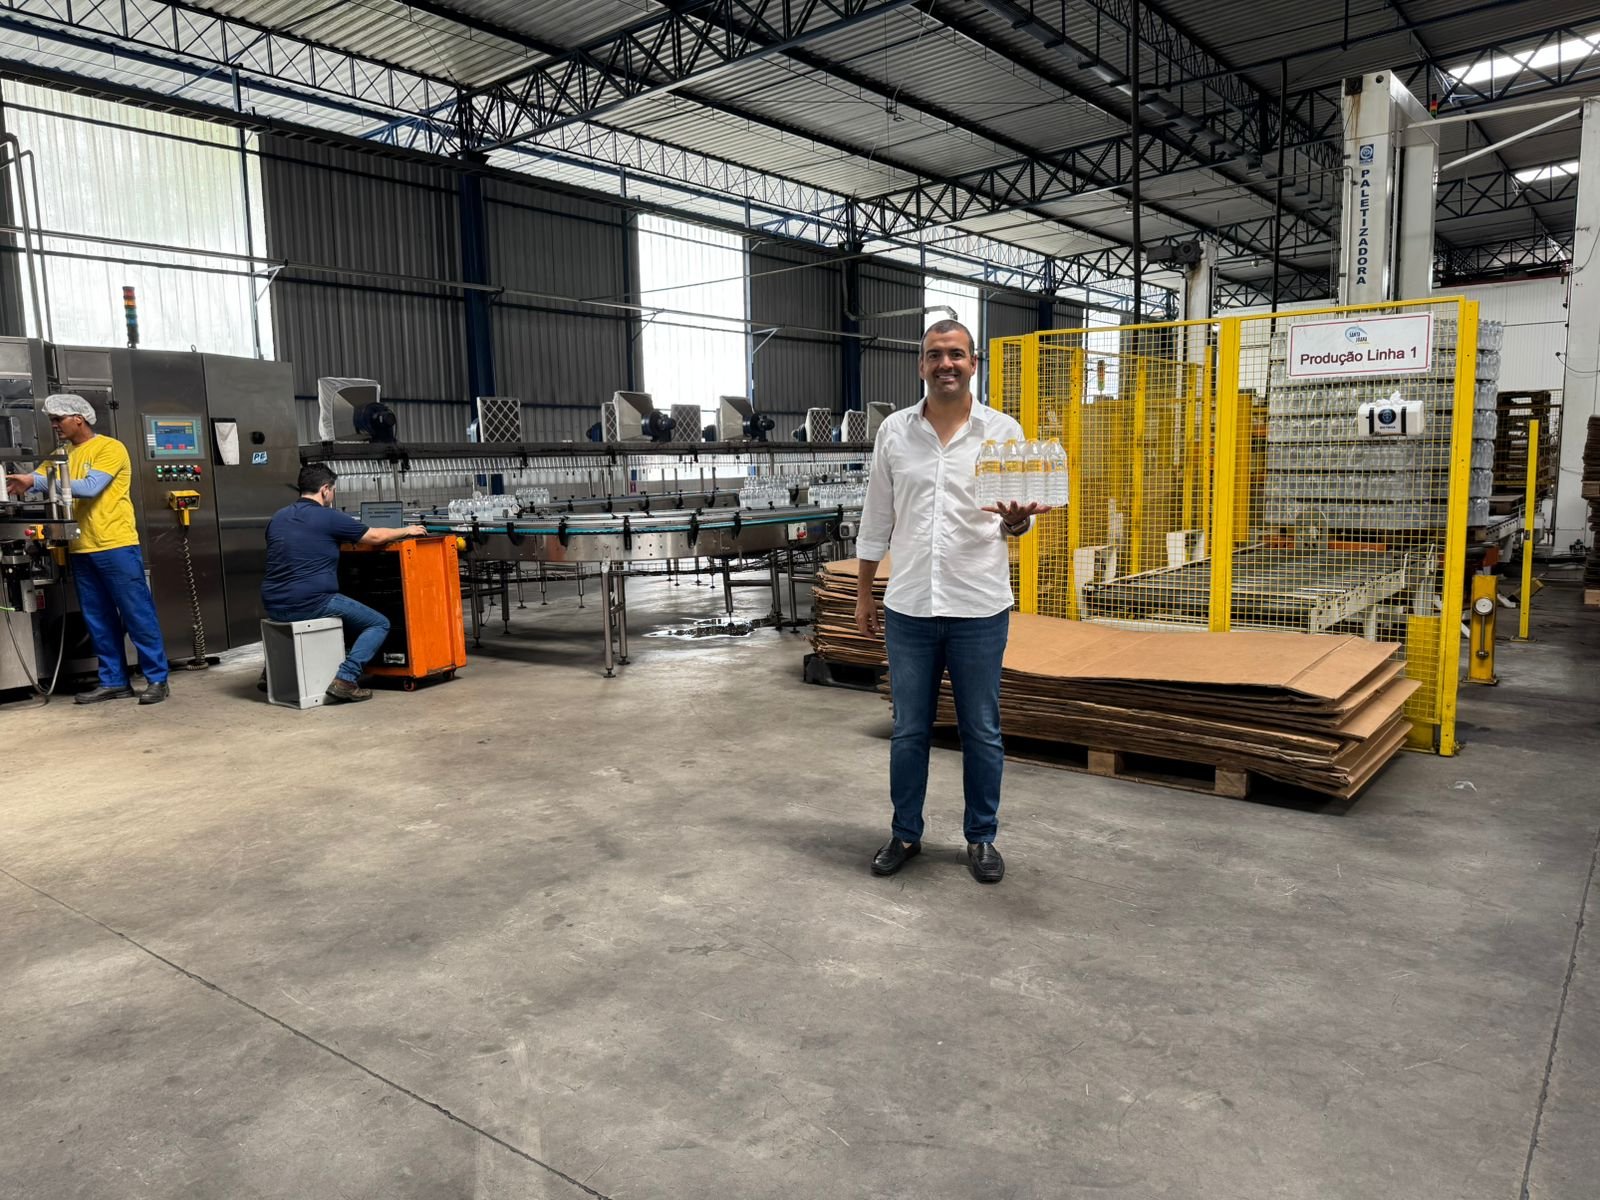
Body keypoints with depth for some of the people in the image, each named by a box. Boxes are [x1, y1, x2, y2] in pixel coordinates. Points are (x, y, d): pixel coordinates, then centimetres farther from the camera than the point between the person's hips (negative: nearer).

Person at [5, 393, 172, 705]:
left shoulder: (110, 448, -5)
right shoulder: (62, 455, 16)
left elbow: (90, 488, -18)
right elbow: (34, 480, 5)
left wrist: (37, 482, -20)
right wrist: (13, 483, -16)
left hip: (116, 547, -7)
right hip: (81, 550, 7)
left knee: (138, 615, -3)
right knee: (99, 620, 10)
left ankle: (157, 679, 2)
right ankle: (114, 682, 17)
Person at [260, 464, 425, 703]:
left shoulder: (277, 517, 13)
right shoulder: (329, 517, -6)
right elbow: (377, 537, 4)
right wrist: (407, 531, 23)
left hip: (273, 606, 7)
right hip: (310, 603, -7)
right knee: (379, 624, 5)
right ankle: (345, 679, -11)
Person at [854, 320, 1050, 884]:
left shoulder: (1003, 431, -1)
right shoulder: (894, 430, 3)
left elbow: (1016, 516, -3)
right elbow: (877, 517, 9)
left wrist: (1017, 519, -28)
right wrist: (863, 593, 10)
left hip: (979, 607, -1)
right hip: (909, 607, 1)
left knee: (982, 732, 9)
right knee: (909, 730, 11)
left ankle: (982, 838, 26)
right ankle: (905, 833, 27)